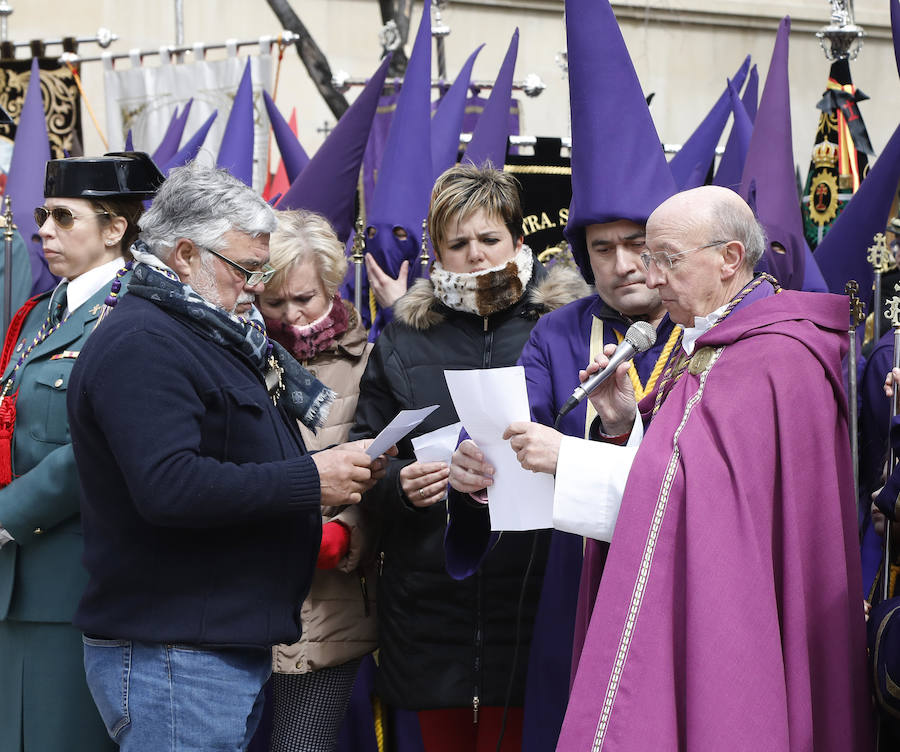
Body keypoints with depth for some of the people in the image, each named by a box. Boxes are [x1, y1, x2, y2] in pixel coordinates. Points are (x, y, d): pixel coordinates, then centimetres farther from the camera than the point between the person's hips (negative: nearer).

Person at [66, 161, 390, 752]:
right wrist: (311, 479, -21)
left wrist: (343, 469, 10)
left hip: (237, 647, 10)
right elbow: (169, 487, -27)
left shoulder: (217, 336, 20)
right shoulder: (141, 345, -14)